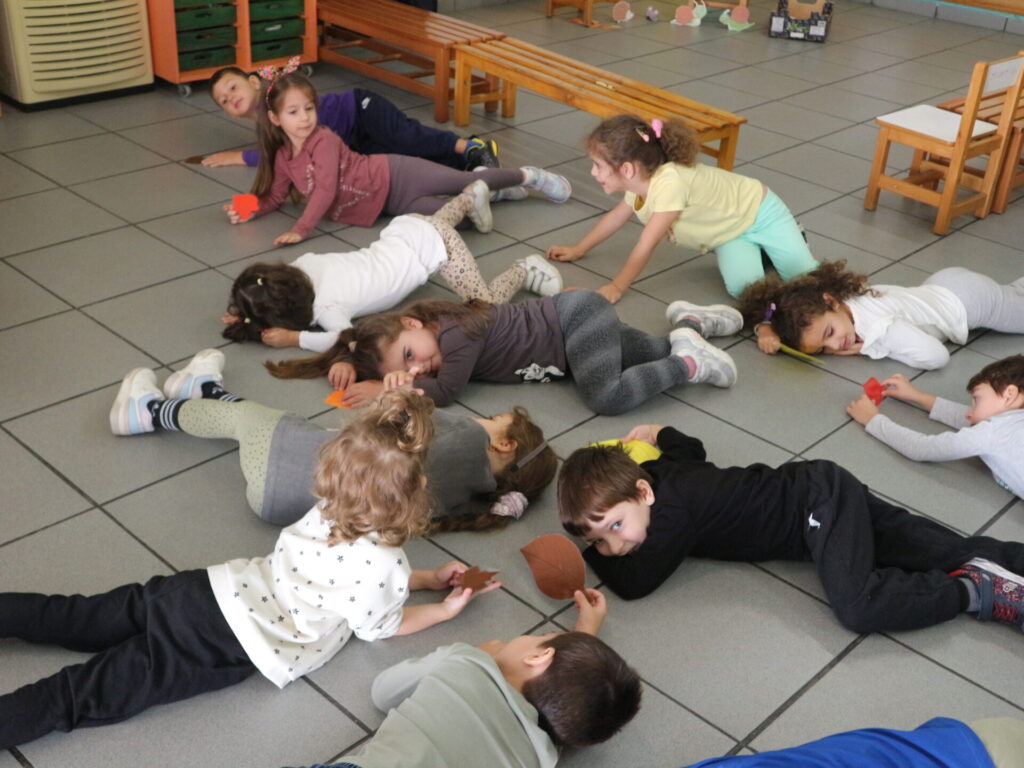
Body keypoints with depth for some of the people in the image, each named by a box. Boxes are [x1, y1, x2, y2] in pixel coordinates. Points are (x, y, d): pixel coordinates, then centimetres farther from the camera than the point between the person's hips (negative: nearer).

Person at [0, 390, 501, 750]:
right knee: (86, 695, -11)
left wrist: (427, 578, 29)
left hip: (207, 591, 6)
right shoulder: (385, 568, -12)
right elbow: (380, 627, 8)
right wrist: (446, 609, 18)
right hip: (229, 646, -6)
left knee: (79, 620, 12)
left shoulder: (325, 515, 10)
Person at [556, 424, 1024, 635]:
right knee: (949, 552, 6)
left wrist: (587, 556, -9)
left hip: (820, 498, -9)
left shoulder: (673, 510, -25)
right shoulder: (663, 469, 3)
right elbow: (690, 445, 27)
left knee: (859, 607, -26)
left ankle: (978, 591, -13)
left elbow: (632, 583, -24)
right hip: (823, 495, 9)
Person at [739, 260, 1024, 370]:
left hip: (967, 296, -6)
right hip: (941, 287, 6)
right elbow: (767, 306, -15)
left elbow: (937, 355, -44)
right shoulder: (815, 313, -26)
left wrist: (869, 348, -38)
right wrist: (767, 329, -37)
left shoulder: (879, 328, -44)